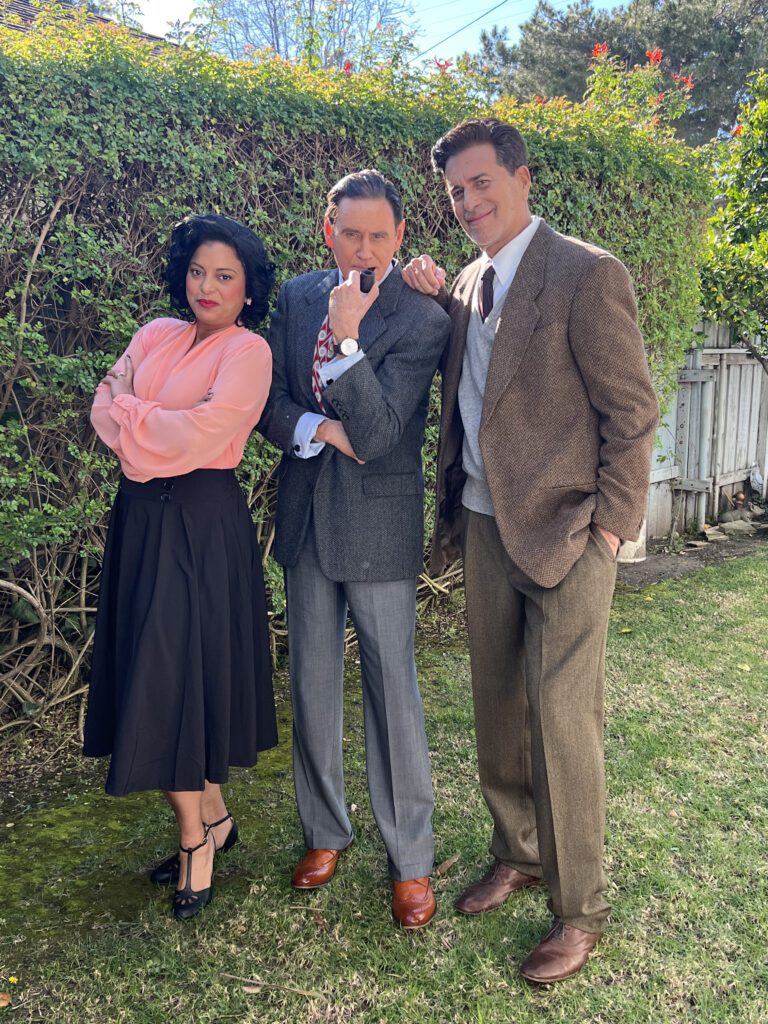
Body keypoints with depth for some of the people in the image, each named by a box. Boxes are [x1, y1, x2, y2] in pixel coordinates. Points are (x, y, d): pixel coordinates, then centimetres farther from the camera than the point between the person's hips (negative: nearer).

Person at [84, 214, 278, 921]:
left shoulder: (248, 351, -6)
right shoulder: (156, 335, 14)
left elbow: (201, 432, -18)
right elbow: (105, 408, 5)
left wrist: (131, 414, -4)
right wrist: (160, 435, -13)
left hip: (201, 523, -7)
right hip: (141, 516, 7)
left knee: (173, 674, -5)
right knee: (152, 670, 11)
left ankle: (196, 839, 14)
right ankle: (212, 816, 27)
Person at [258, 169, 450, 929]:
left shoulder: (422, 319, -11)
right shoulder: (296, 297, 5)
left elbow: (375, 435, -19)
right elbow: (266, 403, 4)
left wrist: (347, 337, -27)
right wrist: (324, 429, -14)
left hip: (379, 525, -5)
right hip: (306, 518, 5)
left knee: (392, 692, 4)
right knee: (312, 686, 14)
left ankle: (411, 858, 22)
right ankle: (325, 831, 35)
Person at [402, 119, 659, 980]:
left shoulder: (586, 274, -10)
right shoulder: (465, 285, 12)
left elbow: (633, 410, -10)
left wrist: (610, 526, -13)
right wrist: (433, 302, 4)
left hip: (564, 533, -7)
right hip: (486, 528, 7)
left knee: (562, 724, 0)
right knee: (496, 709, 16)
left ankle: (579, 911, 19)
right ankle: (517, 855, 37)